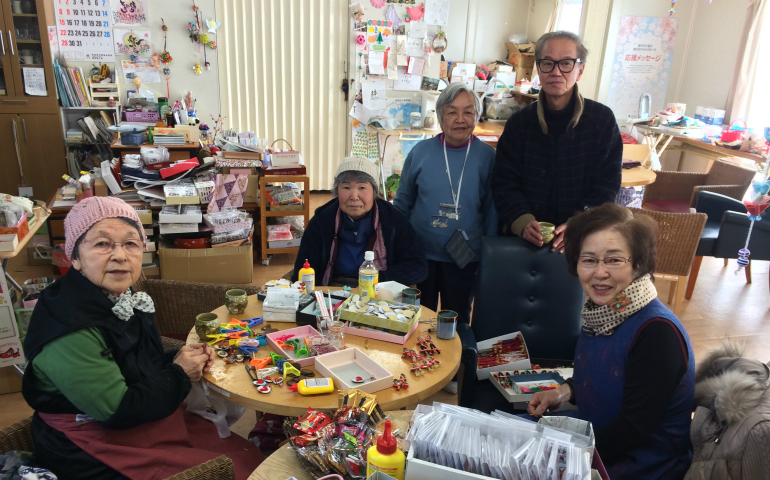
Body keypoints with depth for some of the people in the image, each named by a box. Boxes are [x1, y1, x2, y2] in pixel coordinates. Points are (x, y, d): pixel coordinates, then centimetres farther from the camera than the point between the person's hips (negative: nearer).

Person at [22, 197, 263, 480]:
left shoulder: (121, 299, 0)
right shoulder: (70, 327, -26)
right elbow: (118, 411, -25)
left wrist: (180, 359, -5)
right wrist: (179, 376, -13)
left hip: (150, 422, 8)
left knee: (251, 455, 5)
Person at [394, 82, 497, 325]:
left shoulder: (487, 156, -7)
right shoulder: (420, 152, -5)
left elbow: (492, 213, -2)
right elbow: (401, 205, 3)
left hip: (465, 260, -1)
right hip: (420, 257, 1)